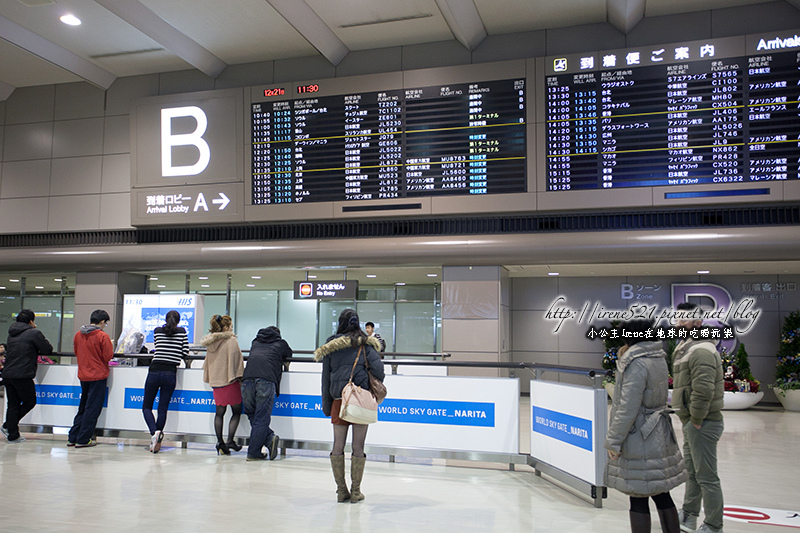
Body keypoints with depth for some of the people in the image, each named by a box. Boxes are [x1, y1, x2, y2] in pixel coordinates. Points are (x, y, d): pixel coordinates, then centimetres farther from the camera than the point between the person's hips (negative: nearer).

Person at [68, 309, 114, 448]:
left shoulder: (78, 334, 4)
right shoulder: (102, 336, -15)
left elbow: (76, 351, 16)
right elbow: (108, 356, -14)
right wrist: (110, 346, 5)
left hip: (83, 375, 6)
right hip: (98, 375, -6)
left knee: (83, 407, 18)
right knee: (92, 408, 1)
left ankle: (72, 438, 19)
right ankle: (83, 440, 3)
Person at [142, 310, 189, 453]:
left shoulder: (157, 331, 8)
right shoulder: (182, 332, 5)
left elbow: (158, 348, 18)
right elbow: (185, 352, 1)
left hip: (154, 371, 0)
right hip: (170, 373, 0)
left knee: (146, 406, 12)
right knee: (163, 409, 6)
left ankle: (154, 432, -11)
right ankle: (157, 442, 4)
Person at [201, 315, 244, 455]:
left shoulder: (210, 341, 7)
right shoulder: (232, 340, -11)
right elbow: (236, 361, -11)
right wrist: (239, 377, -3)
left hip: (215, 381, 6)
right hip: (230, 380, -6)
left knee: (219, 412, 12)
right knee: (236, 411, 6)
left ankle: (220, 442, 6)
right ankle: (230, 441, -2)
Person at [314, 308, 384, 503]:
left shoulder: (330, 346, 7)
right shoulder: (366, 343, 0)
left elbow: (325, 377, 8)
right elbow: (377, 366, -11)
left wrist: (326, 406, 13)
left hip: (339, 400, 2)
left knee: (338, 446, 10)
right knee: (358, 447, 4)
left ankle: (341, 490, 14)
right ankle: (355, 491, 10)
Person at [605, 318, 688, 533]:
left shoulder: (636, 364, -19)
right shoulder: (658, 358, 7)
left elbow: (628, 408, -21)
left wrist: (614, 441, -13)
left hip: (639, 440, -9)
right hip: (659, 437, 9)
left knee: (638, 499, 1)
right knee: (661, 495, 16)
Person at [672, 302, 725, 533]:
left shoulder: (701, 351, -19)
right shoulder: (686, 348, 15)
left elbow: (703, 390, -28)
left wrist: (696, 420, -19)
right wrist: (690, 421, 17)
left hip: (702, 424, -11)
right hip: (691, 422, 11)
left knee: (706, 477, -1)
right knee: (691, 471, 22)